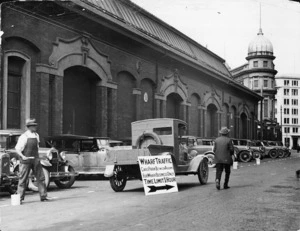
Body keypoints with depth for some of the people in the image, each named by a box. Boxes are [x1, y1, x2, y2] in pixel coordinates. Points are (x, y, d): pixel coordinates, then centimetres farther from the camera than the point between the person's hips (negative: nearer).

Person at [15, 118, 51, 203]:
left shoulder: (36, 135, 10)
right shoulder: (23, 136, -10)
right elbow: (17, 149, -10)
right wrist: (22, 156, -25)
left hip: (35, 160, 6)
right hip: (26, 160, -6)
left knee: (40, 177, 4)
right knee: (22, 179, -1)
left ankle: (43, 196, 10)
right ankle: (20, 198, 7)